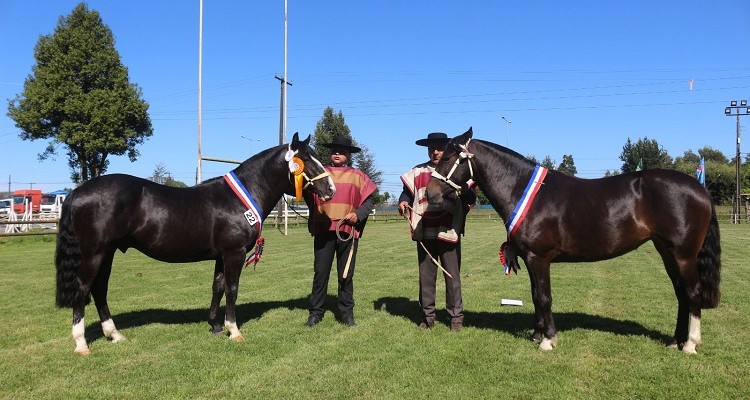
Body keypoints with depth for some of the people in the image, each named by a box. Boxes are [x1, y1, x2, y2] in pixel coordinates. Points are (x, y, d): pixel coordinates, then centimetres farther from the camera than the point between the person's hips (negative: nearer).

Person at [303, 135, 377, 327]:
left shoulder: (357, 176, 10)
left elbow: (370, 198, 6)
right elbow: (308, 195, 7)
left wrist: (359, 214, -8)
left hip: (348, 230, 0)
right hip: (323, 229, 0)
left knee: (346, 274, 7)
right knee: (320, 272, 3)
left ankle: (346, 313, 16)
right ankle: (316, 312, 12)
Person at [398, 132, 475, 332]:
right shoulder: (417, 172, 8)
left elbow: (471, 199, -1)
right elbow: (407, 192, 13)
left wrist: (465, 192, -23)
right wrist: (403, 202, -9)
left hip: (449, 232, -2)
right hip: (424, 233, 2)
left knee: (452, 277, 5)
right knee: (426, 277, 11)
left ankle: (456, 317, 15)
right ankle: (428, 316, 22)